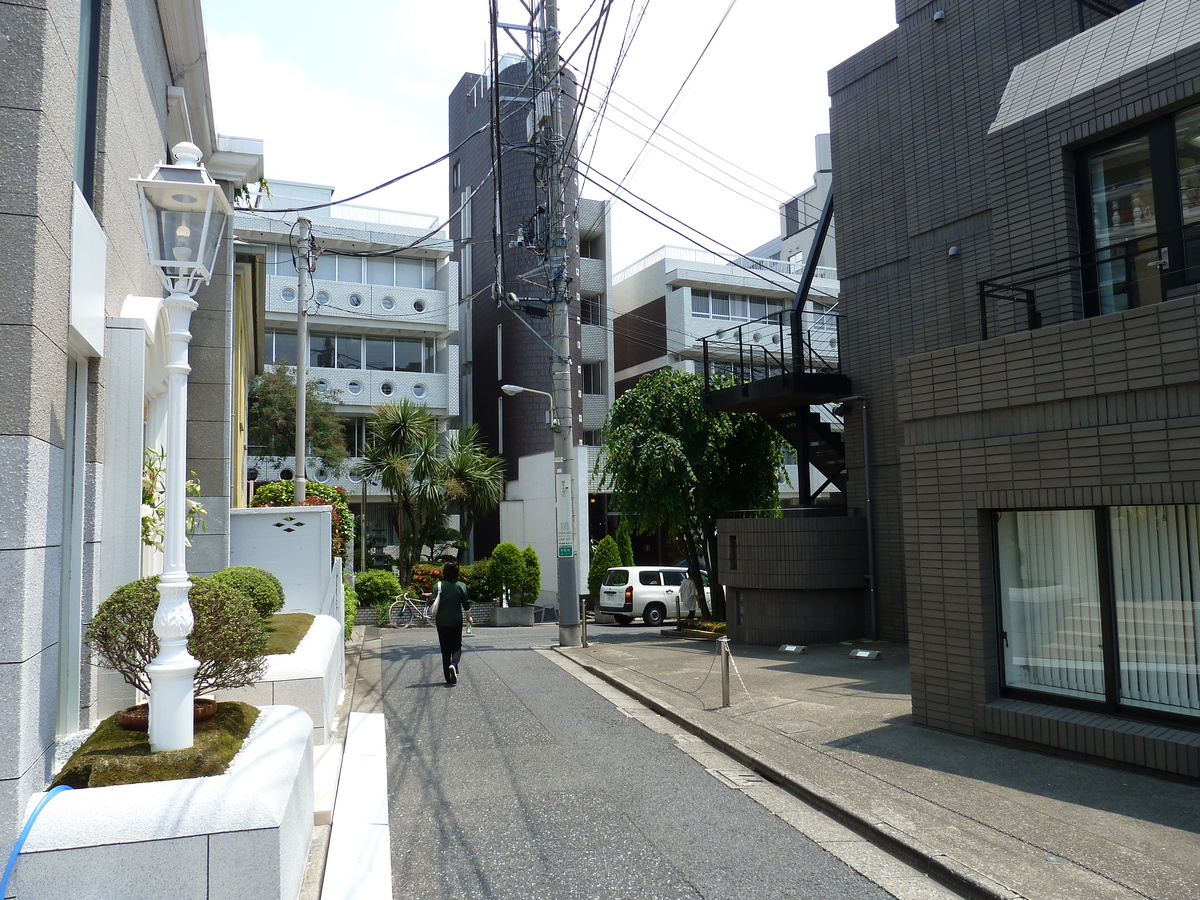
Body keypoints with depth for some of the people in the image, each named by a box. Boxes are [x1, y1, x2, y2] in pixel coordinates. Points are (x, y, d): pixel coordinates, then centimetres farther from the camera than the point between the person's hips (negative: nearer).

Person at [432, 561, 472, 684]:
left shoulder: (439, 585, -5)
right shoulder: (461, 586, -3)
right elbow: (466, 604, 1)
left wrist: (434, 616, 10)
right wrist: (469, 617, 16)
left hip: (441, 622, 0)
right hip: (456, 621, 0)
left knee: (445, 649, 9)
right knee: (457, 646, 11)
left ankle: (449, 678, 11)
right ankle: (454, 664, -20)